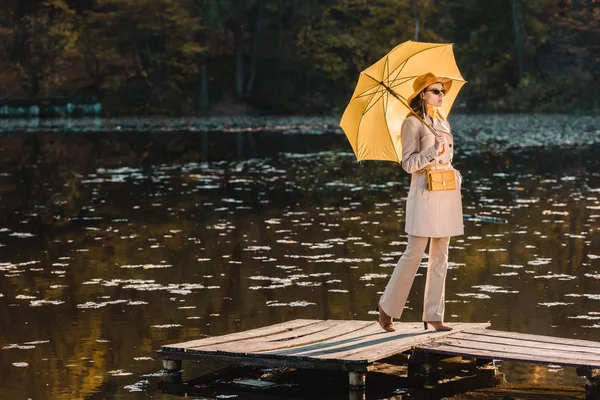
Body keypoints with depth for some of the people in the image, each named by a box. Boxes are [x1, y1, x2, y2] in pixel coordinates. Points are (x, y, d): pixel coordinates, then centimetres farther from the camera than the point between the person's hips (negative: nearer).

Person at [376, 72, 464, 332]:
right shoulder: (413, 123, -5)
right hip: (424, 193, -7)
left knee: (440, 257, 5)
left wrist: (456, 175, 11)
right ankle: (387, 306, 8)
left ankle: (433, 315, 8)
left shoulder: (443, 123, 17)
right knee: (414, 253, -7)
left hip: (447, 194, 7)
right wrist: (433, 152, -25)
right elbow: (408, 163, -11)